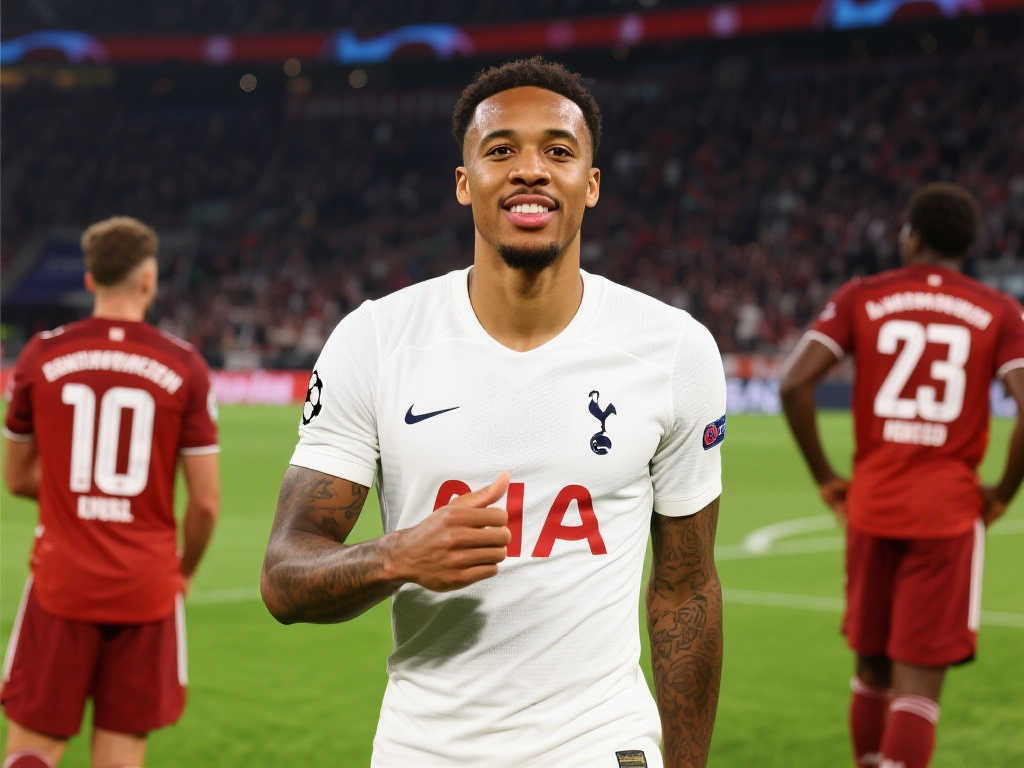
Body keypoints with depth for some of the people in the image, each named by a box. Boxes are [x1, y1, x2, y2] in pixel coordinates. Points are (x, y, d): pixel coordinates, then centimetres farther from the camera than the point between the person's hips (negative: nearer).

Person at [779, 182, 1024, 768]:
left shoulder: (862, 298, 4)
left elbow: (795, 384, -6)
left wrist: (825, 478, 3)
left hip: (872, 503, 2)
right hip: (950, 510, -2)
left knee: (873, 667, 19)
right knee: (920, 681, -2)